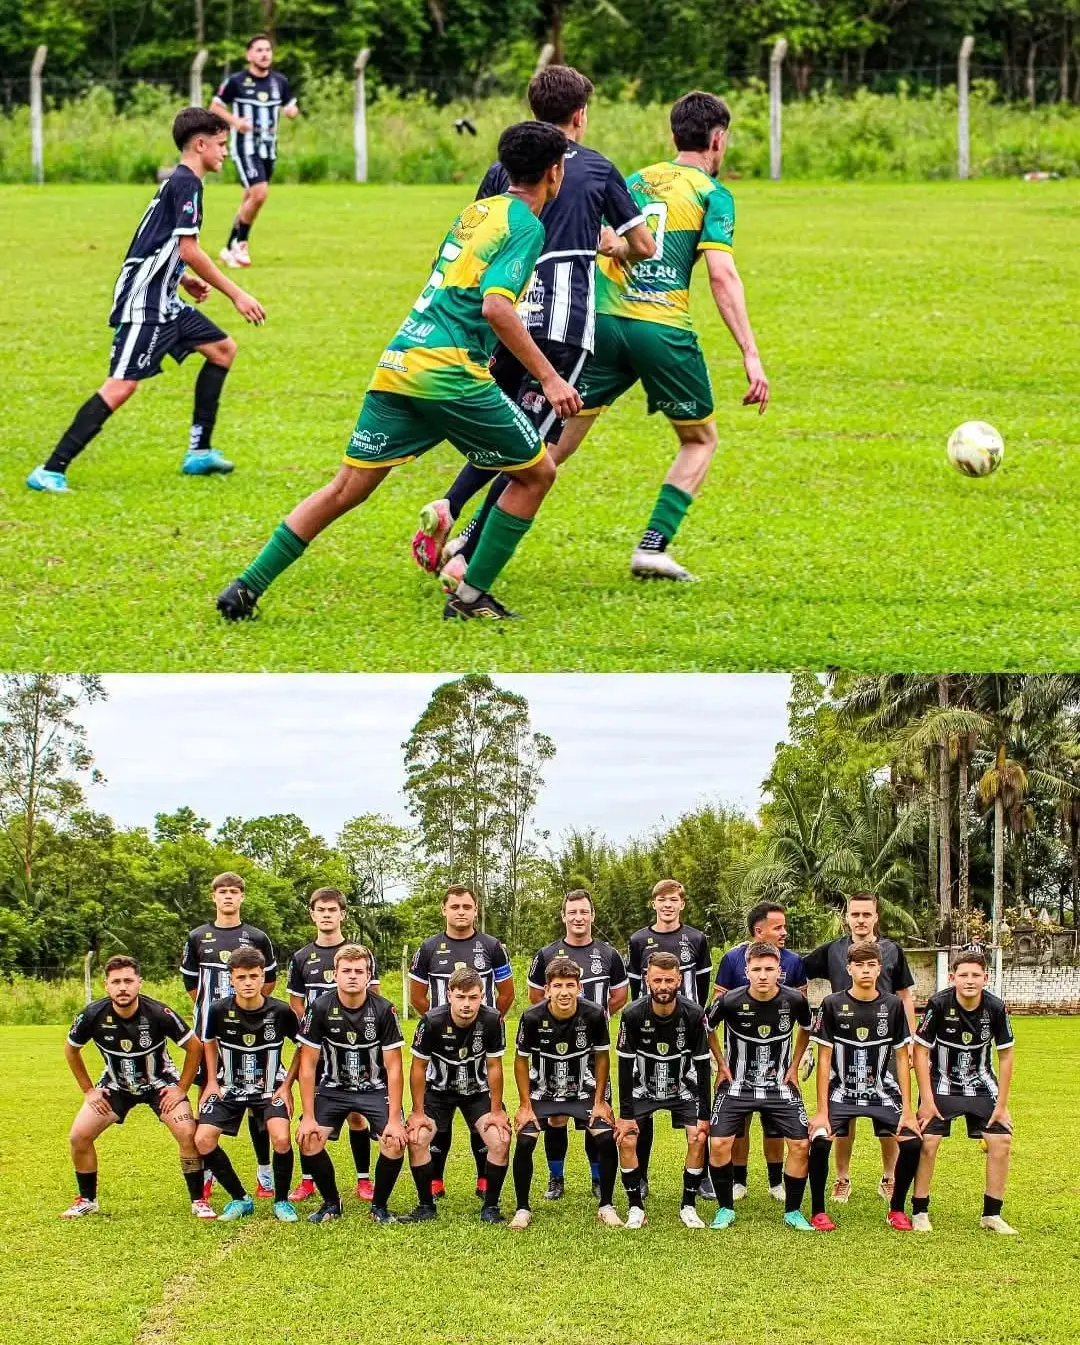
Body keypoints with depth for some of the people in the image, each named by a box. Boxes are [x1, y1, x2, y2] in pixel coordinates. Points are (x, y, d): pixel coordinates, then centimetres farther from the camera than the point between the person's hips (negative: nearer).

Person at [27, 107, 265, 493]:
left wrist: (184, 279, 27)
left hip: (162, 301, 11)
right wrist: (236, 295, -15)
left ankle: (199, 452, 17)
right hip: (144, 302, -11)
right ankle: (51, 470, -20)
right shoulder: (187, 183, -12)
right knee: (122, 384, -17)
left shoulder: (177, 181, 17)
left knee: (223, 349, 16)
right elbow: (189, 250, -19)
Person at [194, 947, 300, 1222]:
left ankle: (281, 1201, -1)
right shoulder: (219, 1010, -14)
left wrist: (287, 1085, -5)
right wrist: (212, 1082, 3)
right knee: (203, 1140, -16)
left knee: (281, 1139, -26)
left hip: (270, 1088, -2)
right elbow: (209, 1042, 9)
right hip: (229, 1088, 2)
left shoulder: (281, 1012, -17)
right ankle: (240, 1199, 4)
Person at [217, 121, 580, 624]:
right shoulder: (526, 225, -5)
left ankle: (247, 587, 6)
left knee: (346, 488, 11)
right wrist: (549, 377, -18)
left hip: (397, 365, 7)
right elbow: (495, 306, -18)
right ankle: (469, 597, 9)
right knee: (536, 473, 10)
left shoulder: (475, 211, 19)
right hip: (450, 372, -7)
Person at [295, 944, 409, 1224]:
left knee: (395, 1143, -22)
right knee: (308, 1140, -19)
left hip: (375, 1088, -1)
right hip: (333, 1087, 1)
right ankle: (331, 1203, 5)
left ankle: (380, 1205, 2)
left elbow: (393, 1067, -13)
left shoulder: (383, 1010, -16)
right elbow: (308, 1065, -10)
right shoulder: (320, 1009, -15)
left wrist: (394, 1119, -18)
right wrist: (309, 1117, -15)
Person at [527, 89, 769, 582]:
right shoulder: (713, 194, 3)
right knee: (700, 440, 17)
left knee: (558, 438, 5)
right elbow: (722, 274, -8)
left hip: (602, 320, 4)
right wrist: (751, 356, -11)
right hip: (663, 329, -4)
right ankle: (652, 546, 4)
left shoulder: (635, 180, 18)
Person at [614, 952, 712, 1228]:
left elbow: (703, 1067, -14)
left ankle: (688, 1206, 1)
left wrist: (704, 1116, -15)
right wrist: (625, 1114, -16)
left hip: (683, 1089, 0)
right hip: (643, 1088, 0)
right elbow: (625, 1066, -15)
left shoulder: (693, 1014, -21)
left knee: (698, 1140, -15)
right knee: (626, 1141, -15)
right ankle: (636, 1208, -1)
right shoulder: (633, 1015, -22)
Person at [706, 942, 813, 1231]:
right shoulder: (729, 1002, -18)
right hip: (737, 1085, -1)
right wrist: (720, 1064, 1)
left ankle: (793, 1211, 10)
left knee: (801, 1144, -8)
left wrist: (794, 1065, 7)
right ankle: (725, 1209, 4)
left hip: (780, 1085, 1)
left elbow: (806, 1029, 11)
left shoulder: (795, 1001, -13)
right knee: (718, 1143, -15)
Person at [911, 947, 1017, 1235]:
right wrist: (927, 1100, -15)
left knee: (1002, 1140, -7)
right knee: (928, 1141, -14)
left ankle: (991, 1214, 6)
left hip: (981, 1085, 2)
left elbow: (1005, 1056, -4)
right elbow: (920, 1051, -14)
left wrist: (1001, 1104, -4)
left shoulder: (995, 1008, -15)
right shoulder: (938, 1004, -22)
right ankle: (920, 1212, 2)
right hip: (941, 1083, -2)